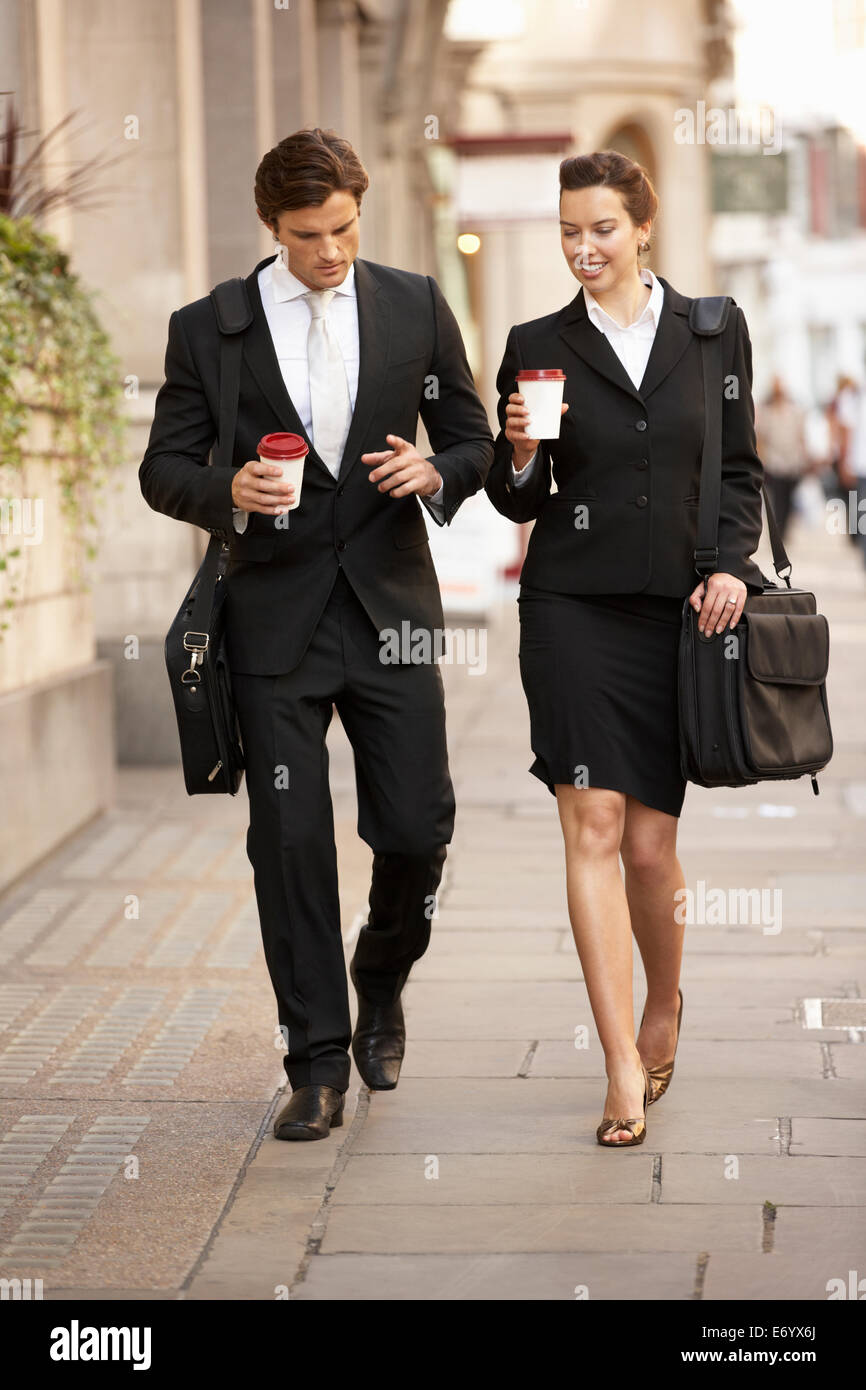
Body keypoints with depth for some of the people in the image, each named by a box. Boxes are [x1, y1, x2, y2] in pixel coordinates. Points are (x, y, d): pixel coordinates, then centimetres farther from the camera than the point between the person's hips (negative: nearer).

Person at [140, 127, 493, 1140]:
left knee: (417, 830, -1)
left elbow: (471, 440, 11)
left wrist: (435, 472, -12)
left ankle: (381, 983, 30)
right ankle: (318, 1063, 11)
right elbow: (164, 468, 4)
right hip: (274, 619, -1)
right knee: (289, 843, 0)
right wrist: (228, 493, -17)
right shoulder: (206, 328, 1)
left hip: (391, 608, 1)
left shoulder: (416, 307, 5)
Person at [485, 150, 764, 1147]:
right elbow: (518, 502, 8)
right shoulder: (538, 346, 6)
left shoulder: (713, 332, 7)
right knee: (593, 823, -11)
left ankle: (664, 1007, 33)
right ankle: (624, 1068, -8)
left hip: (676, 611, 1)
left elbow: (740, 469, 10)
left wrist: (731, 564, -5)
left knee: (649, 842, 4)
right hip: (573, 605, 0)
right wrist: (520, 454, -13)